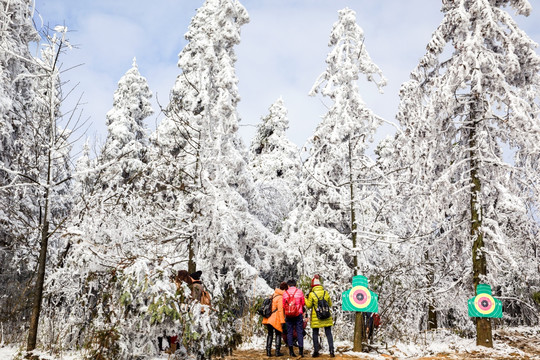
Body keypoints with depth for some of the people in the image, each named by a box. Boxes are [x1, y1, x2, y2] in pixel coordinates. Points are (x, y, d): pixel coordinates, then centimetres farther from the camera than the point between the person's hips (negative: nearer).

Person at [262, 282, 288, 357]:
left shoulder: (274, 295, 12)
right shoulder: (280, 297, -12)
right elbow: (280, 310, -19)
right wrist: (282, 321, -18)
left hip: (268, 319, 7)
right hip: (275, 319, -7)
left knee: (270, 334, 16)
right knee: (278, 334, 9)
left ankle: (268, 351, 12)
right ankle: (277, 351, 4)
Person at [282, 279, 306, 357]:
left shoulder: (285, 293, 2)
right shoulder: (299, 292, -1)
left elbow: (283, 306, 6)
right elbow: (303, 303, 5)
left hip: (288, 315, 1)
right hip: (298, 314, -1)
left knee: (289, 332, 8)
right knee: (299, 332, 3)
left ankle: (291, 351, 6)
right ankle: (301, 351, 1)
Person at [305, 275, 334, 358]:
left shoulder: (311, 294, -9)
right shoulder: (326, 293, 0)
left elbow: (308, 305, -3)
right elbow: (330, 304, 9)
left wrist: (306, 298, 10)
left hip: (316, 318, -2)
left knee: (315, 334, 7)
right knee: (329, 334, 6)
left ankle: (316, 351, 4)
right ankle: (331, 351, 1)